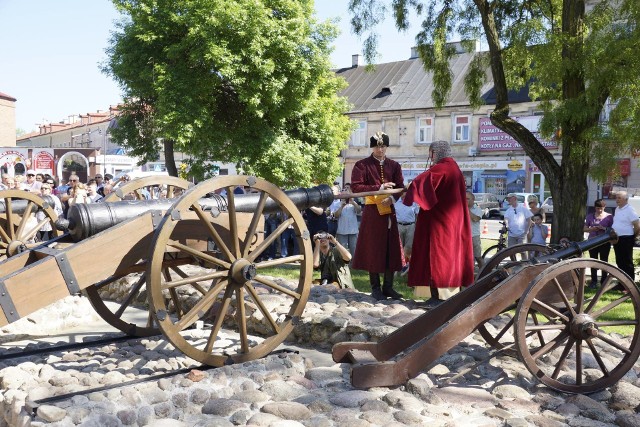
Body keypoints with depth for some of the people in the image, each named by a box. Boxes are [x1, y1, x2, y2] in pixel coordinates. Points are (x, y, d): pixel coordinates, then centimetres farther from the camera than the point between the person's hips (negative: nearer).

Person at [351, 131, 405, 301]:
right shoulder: (362, 165, -1)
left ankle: (388, 287, 14)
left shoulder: (394, 165, 11)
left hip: (389, 210, 4)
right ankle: (375, 288, 9)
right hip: (372, 211, -4)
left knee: (391, 249, 4)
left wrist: (392, 198, -18)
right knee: (373, 249, 0)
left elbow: (400, 186, 4)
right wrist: (379, 188, -18)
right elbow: (356, 187, -11)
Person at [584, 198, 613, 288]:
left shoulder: (609, 216, 1)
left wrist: (604, 228, -18)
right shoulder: (590, 216, 7)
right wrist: (592, 229, -11)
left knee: (604, 261, 2)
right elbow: (585, 229, 10)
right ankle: (594, 281, 9)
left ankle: (604, 281, 10)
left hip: (605, 242, -2)